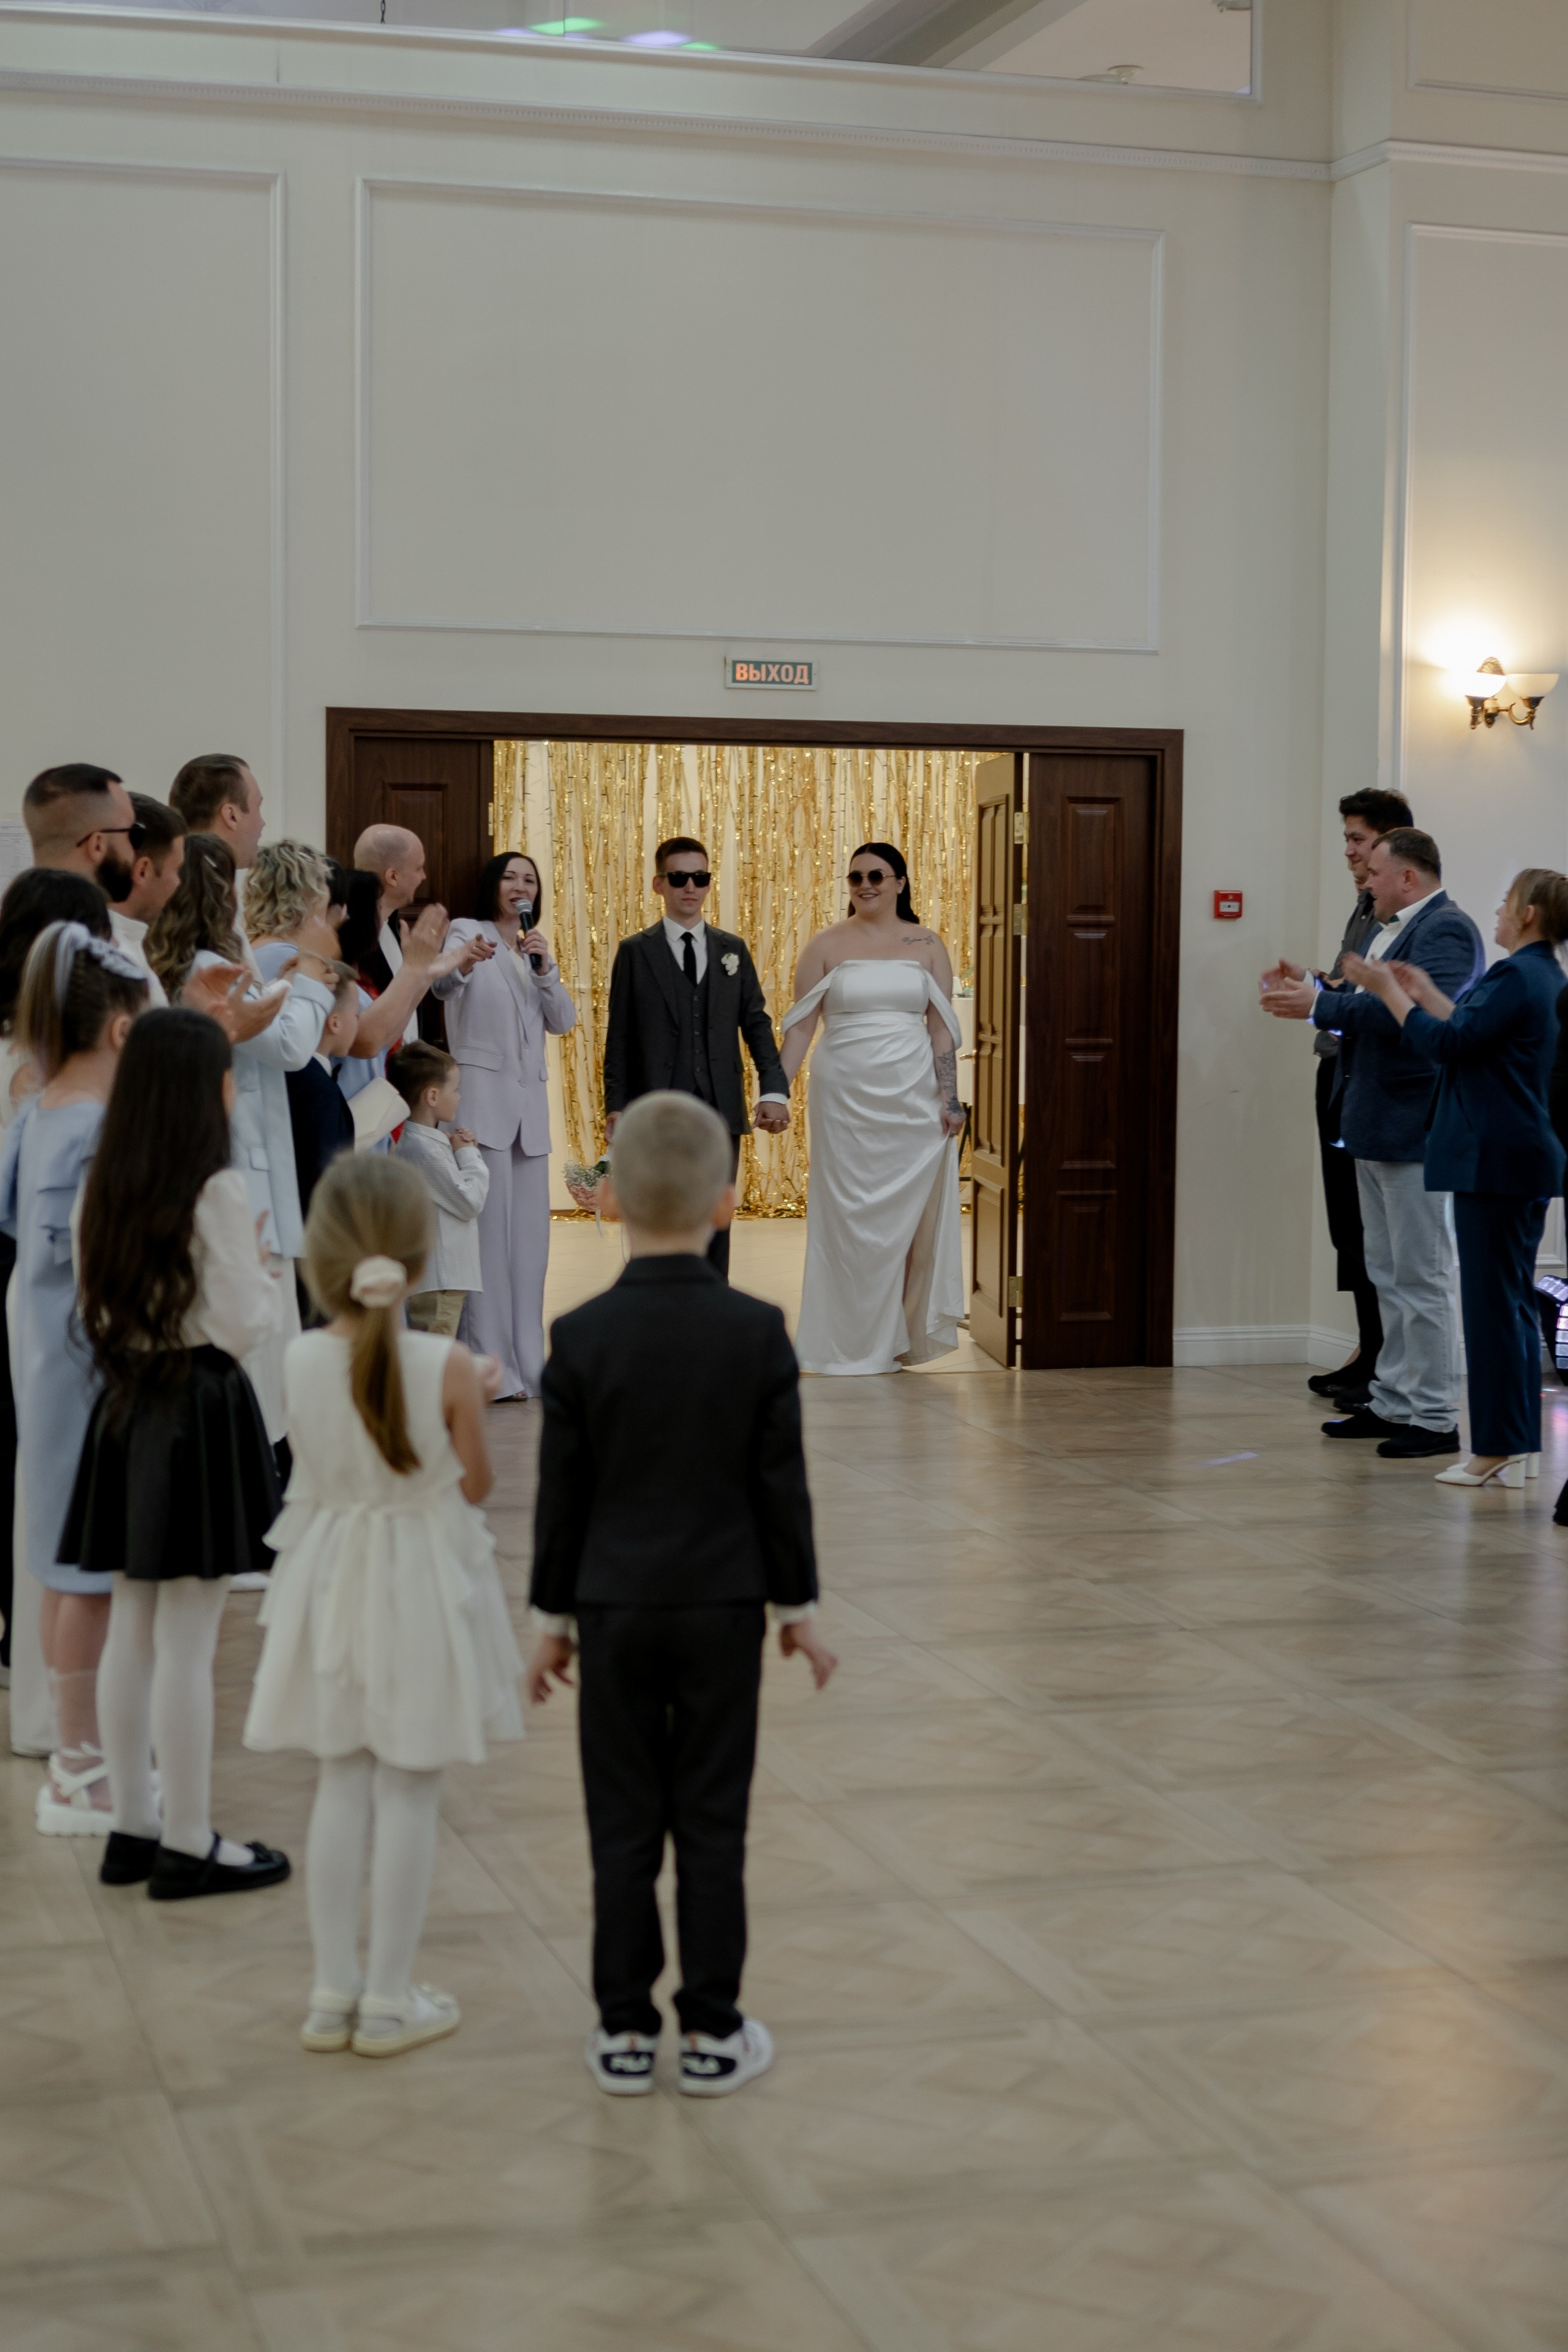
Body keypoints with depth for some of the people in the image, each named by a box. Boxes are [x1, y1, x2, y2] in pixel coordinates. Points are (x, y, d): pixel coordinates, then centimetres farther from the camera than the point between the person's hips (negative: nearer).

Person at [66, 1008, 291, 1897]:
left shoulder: (109, 1189, 5)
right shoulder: (217, 1192, -16)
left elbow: (102, 1311, 12)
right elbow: (242, 1327, -17)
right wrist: (272, 1277, 3)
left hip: (126, 1407, 7)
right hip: (202, 1412, -7)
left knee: (133, 1632, 13)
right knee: (188, 1644, -2)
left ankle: (133, 1826, 22)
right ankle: (189, 1847, 6)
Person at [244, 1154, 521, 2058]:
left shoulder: (303, 1360, -10)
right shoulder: (448, 1366, -19)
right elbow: (475, 1485, -9)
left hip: (334, 1583, 3)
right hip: (423, 1584, -3)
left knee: (343, 1783, 14)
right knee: (408, 1793, 7)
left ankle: (334, 1991, 21)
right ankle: (390, 2000, 14)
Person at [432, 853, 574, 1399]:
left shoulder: (535, 950, 20)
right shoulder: (467, 933, 0)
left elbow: (563, 1021, 10)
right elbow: (444, 983, -21)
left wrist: (545, 968, -7)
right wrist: (461, 964, -45)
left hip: (530, 1100, 7)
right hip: (482, 1093, -7)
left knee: (530, 1233, 7)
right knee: (488, 1230, -11)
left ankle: (526, 1363, 13)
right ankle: (489, 1368, -11)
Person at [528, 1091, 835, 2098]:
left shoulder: (582, 1337, -8)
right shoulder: (758, 1332, -8)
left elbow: (563, 1494, -3)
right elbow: (782, 1485, -4)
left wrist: (554, 1616, 7)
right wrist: (797, 1606, 7)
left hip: (616, 1609, 0)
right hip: (724, 1608, 0)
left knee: (624, 1825, 8)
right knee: (713, 1824, 7)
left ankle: (626, 2029, 13)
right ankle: (712, 2030, 12)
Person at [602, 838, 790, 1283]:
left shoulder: (733, 949, 13)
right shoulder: (635, 952, 4)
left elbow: (756, 1023, 10)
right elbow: (619, 1036, 2)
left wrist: (774, 1089, -4)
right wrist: (616, 1105, -6)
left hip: (721, 1112, 3)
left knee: (715, 1227, 5)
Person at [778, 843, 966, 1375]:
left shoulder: (927, 945, 6)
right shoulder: (826, 946, 3)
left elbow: (942, 1028, 5)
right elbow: (799, 1025, 2)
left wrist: (949, 1098, -3)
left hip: (912, 1097, 1)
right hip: (846, 1095, -1)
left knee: (906, 1216, 2)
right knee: (850, 1216, 1)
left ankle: (898, 1336, 14)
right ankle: (853, 1344, 10)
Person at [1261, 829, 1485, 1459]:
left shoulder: (1446, 931, -16)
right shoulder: (1396, 929, 16)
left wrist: (1319, 1005, -28)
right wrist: (1312, 986, 6)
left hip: (1412, 1131, -10)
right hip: (1377, 1128, 10)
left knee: (1421, 1277, -5)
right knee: (1388, 1275, 16)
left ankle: (1434, 1418, 1)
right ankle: (1392, 1402, 24)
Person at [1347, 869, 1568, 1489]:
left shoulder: (1517, 977, -16)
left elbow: (1452, 1043, -17)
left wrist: (1390, 993, -7)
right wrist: (1426, 993, 26)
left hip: (1495, 1160, -10)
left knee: (1493, 1303, -6)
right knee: (1515, 1302, 13)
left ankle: (1496, 1451, -3)